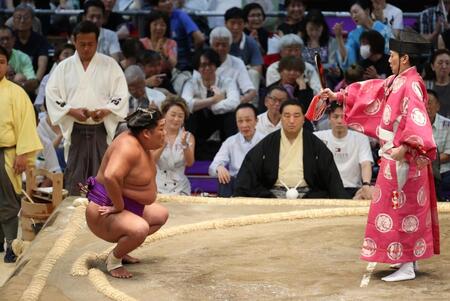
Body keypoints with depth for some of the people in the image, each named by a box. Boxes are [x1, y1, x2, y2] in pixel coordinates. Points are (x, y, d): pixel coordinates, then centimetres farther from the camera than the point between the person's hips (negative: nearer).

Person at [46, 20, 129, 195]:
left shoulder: (110, 65, 5)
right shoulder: (64, 67, 7)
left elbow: (121, 95, 2)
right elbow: (52, 95, 3)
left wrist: (105, 111, -16)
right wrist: (72, 111, -12)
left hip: (102, 129, 0)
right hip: (75, 130, 1)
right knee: (75, 175, -2)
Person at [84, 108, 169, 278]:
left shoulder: (142, 143, 4)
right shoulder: (129, 147, -26)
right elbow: (110, 177, -42)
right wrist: (119, 206, -28)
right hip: (105, 212, -11)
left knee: (161, 215, 25)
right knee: (140, 228, -37)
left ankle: (121, 250, 23)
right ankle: (114, 260, -8)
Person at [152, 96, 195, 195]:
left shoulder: (188, 137, 7)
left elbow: (190, 163, -8)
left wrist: (184, 144, -25)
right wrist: (163, 145, -27)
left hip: (179, 188, 1)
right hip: (157, 186, -1)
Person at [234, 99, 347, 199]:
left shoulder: (315, 144, 9)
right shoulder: (267, 144, 10)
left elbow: (331, 175, 5)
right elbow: (249, 169, 4)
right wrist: (239, 195, -12)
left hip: (307, 194, 1)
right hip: (273, 194, 0)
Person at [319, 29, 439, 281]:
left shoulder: (411, 84, -18)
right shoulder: (397, 81, 10)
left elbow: (416, 119, -30)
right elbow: (371, 90, 22)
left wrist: (403, 148, -40)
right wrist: (338, 96, 25)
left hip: (404, 156, -10)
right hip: (394, 153, 10)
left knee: (401, 209, -5)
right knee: (407, 208, 15)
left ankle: (407, 268, -1)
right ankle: (409, 258, 24)